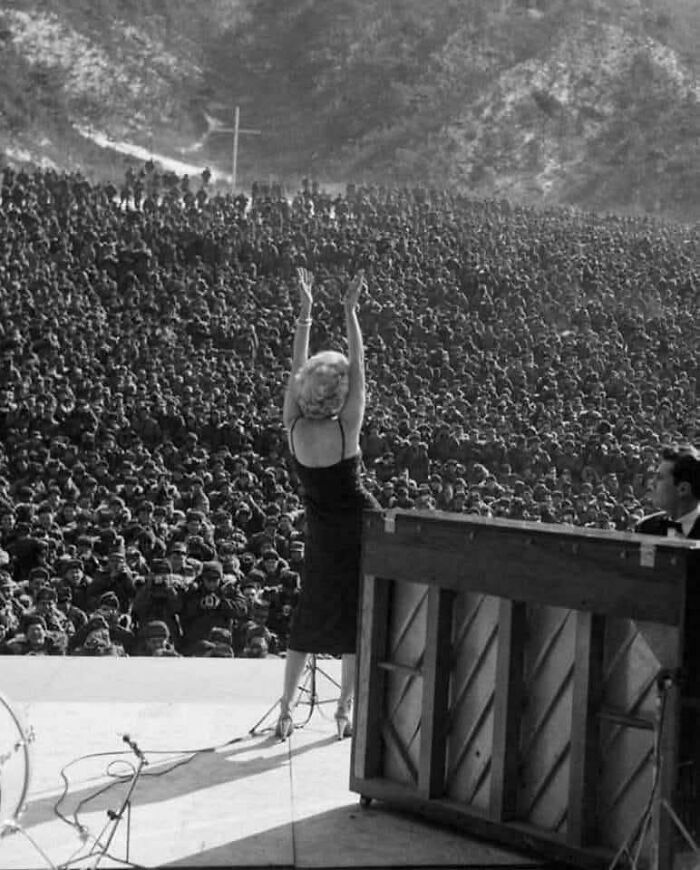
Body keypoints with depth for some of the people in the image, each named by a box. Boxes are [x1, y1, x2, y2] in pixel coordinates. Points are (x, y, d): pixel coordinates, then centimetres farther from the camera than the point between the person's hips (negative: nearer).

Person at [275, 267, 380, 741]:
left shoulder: (294, 428, -12)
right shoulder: (346, 429, -20)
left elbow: (296, 370, -4)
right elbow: (358, 367, -16)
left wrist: (306, 311, -2)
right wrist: (350, 309, -13)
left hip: (323, 533, 4)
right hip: (361, 525, -3)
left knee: (308, 618, 15)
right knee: (357, 617, 8)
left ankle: (286, 710, 16)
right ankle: (345, 711, 13)